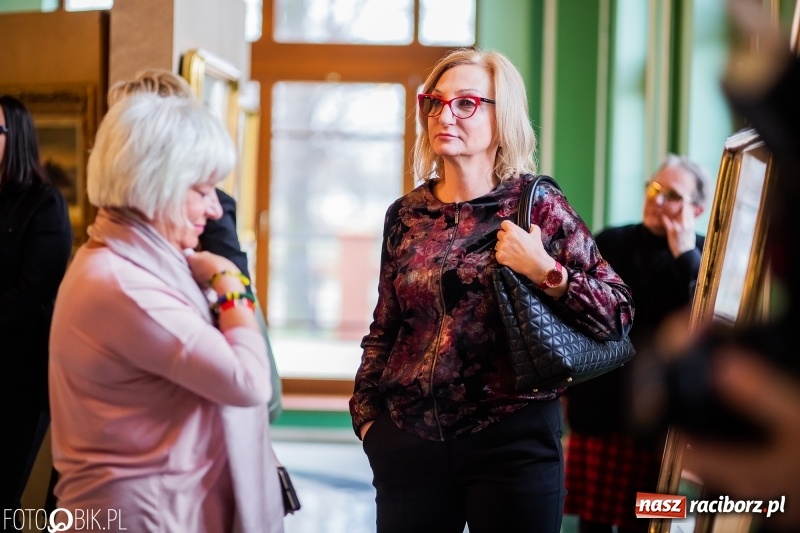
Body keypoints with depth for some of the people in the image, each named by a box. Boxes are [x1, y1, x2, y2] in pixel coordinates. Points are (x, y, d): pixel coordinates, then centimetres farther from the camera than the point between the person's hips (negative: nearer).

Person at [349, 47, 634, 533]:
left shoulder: (538, 205, -3)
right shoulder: (405, 215, 7)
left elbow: (619, 315, -7)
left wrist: (544, 271, -18)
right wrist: (366, 413, 8)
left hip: (513, 440, -3)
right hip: (409, 439, 4)